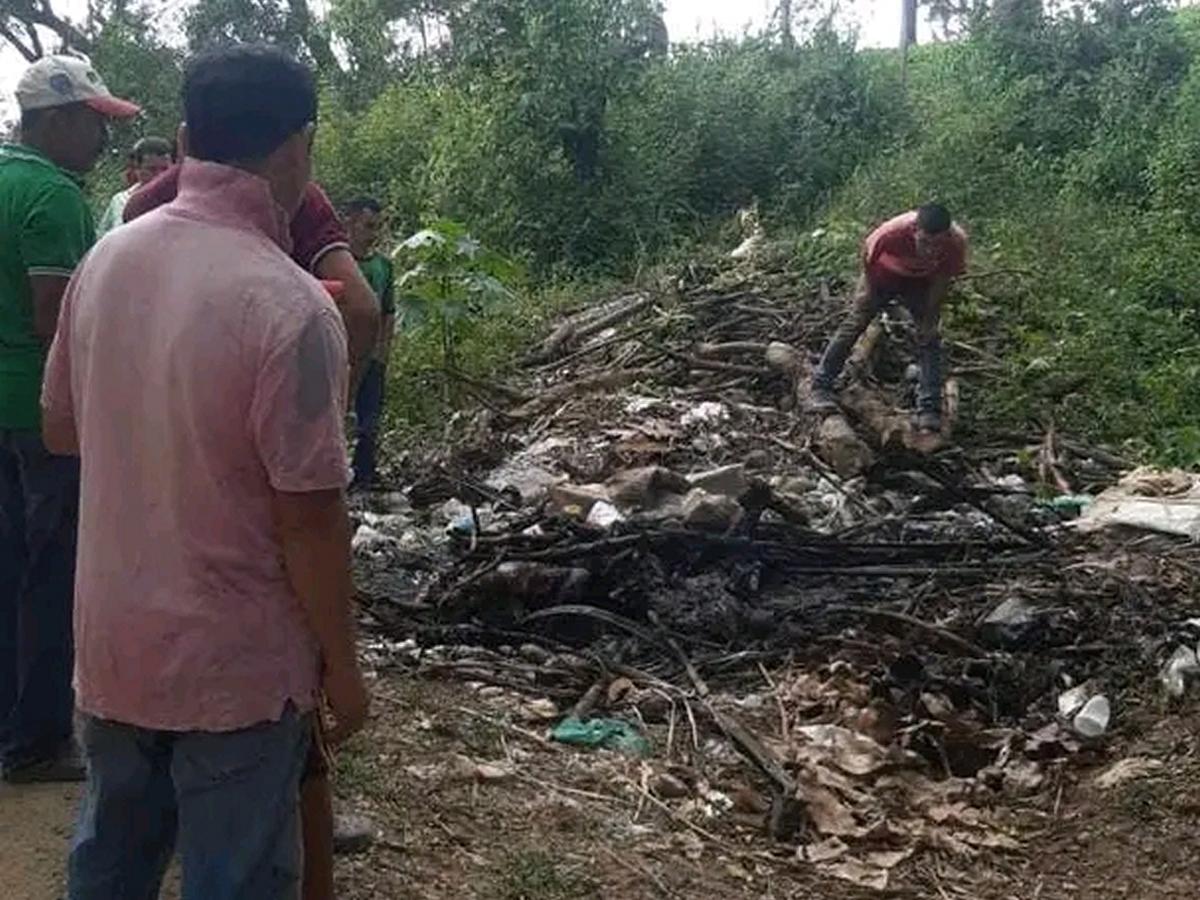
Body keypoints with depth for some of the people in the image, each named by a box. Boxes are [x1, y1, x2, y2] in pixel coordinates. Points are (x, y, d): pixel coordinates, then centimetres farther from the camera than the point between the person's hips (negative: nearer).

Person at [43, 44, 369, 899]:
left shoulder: (106, 260, -3)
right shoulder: (290, 304, -24)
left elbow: (60, 429, 10)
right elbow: (309, 519, -21)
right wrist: (342, 665, -8)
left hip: (114, 639, 6)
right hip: (236, 663, -6)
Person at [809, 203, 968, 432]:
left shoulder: (956, 242, -38)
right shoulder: (893, 233, -44)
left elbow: (942, 278, -17)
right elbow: (867, 251, -20)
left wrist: (930, 317, -11)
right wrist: (869, 288, -8)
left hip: (920, 282, 2)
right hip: (883, 275, -1)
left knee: (930, 336, -5)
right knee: (855, 323, -4)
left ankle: (929, 409, 0)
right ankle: (820, 387, 4)